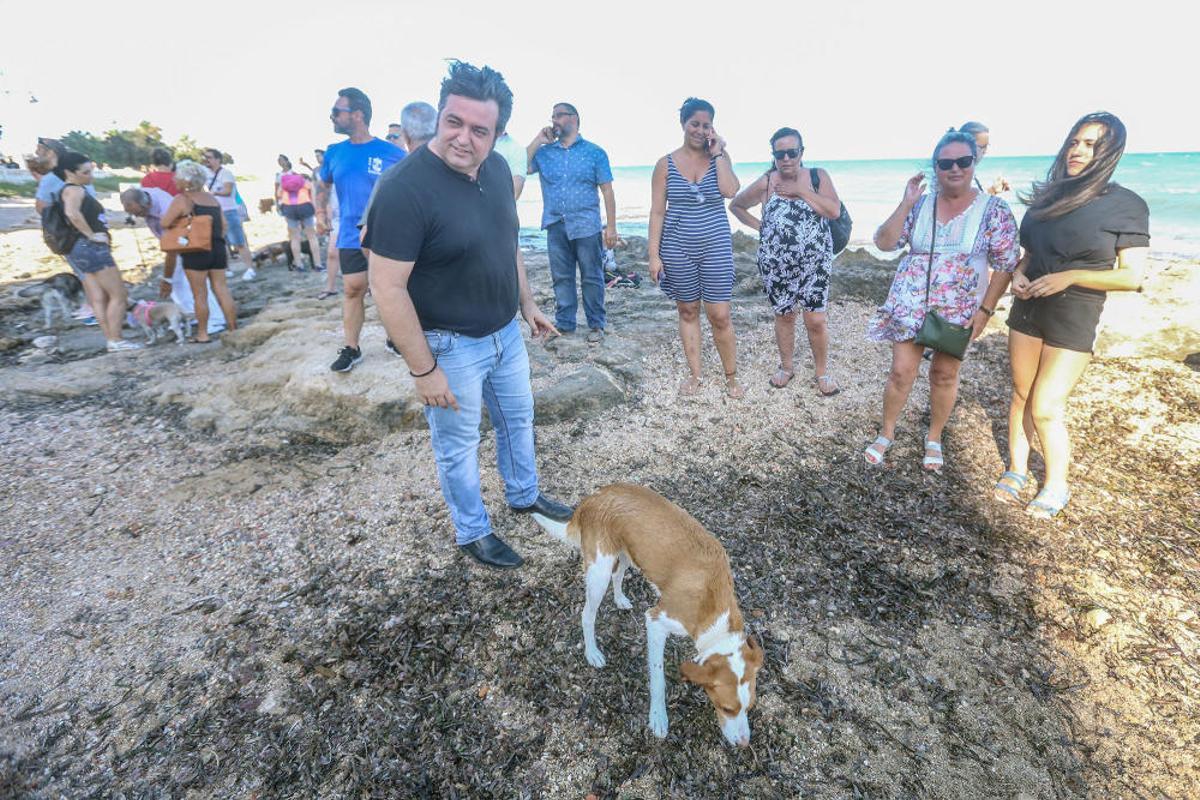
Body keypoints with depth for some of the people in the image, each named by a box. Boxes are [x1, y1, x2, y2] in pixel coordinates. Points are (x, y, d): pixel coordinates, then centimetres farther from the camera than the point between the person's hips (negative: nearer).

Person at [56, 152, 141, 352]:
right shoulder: (74, 190, -11)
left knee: (99, 299, 7)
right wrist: (92, 235, -21)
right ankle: (116, 341, -5)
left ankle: (110, 340, 8)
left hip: (79, 251, 9)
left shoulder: (73, 190, 19)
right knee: (118, 295, -6)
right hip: (90, 248, -9)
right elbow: (72, 213, -29)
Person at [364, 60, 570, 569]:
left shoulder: (497, 168, -2)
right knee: (458, 445, 12)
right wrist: (423, 370, -21)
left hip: (505, 332, 7)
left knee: (518, 418, 23)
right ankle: (472, 533, 35)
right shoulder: (406, 188, -25)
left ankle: (524, 496, 49)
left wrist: (527, 303, 14)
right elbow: (387, 287, -24)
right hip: (449, 346, -7)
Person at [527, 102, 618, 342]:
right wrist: (538, 140, -1)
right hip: (555, 226, 3)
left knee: (592, 277, 2)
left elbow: (607, 190, 1)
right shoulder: (544, 152, 11)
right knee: (561, 277, 8)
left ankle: (596, 324, 13)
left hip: (587, 226, -3)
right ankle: (564, 323, 19)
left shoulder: (594, 152, 4)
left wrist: (611, 226, -6)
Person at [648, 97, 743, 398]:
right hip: (677, 248, 0)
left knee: (720, 316, -2)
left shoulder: (719, 157, 4)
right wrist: (654, 255, -5)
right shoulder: (666, 164, 1)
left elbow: (730, 191, -14)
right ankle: (694, 374, 23)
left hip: (716, 247, 0)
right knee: (688, 311, 10)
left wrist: (717, 153, -9)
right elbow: (657, 212, -1)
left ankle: (731, 377, 15)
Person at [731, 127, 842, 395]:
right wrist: (759, 226, 0)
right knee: (784, 315, 13)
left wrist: (801, 190, -14)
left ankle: (822, 371, 19)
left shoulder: (818, 176, -1)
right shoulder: (765, 183, -2)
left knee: (815, 320, -2)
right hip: (776, 264, 1)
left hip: (814, 262, 0)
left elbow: (834, 211, -13)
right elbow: (735, 205, 11)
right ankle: (786, 366, 33)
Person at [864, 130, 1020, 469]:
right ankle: (886, 433, 19)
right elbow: (883, 242, -7)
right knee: (901, 371, 0)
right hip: (910, 304, 1)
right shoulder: (918, 205, 0)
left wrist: (985, 309, -10)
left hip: (958, 310, 0)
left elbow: (1005, 263, -5)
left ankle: (934, 438, 29)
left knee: (945, 374, 11)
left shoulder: (994, 209, -5)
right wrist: (905, 204, -15)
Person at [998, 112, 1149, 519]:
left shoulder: (1127, 204, -8)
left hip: (1073, 316, -5)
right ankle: (1016, 469, 26)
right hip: (1027, 306, 5)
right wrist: (1018, 275, -5)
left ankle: (1057, 487, 17)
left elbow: (1132, 276, -10)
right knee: (1021, 394, 11)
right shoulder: (1047, 195, 6)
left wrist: (1070, 276, -22)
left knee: (1045, 408, -4)